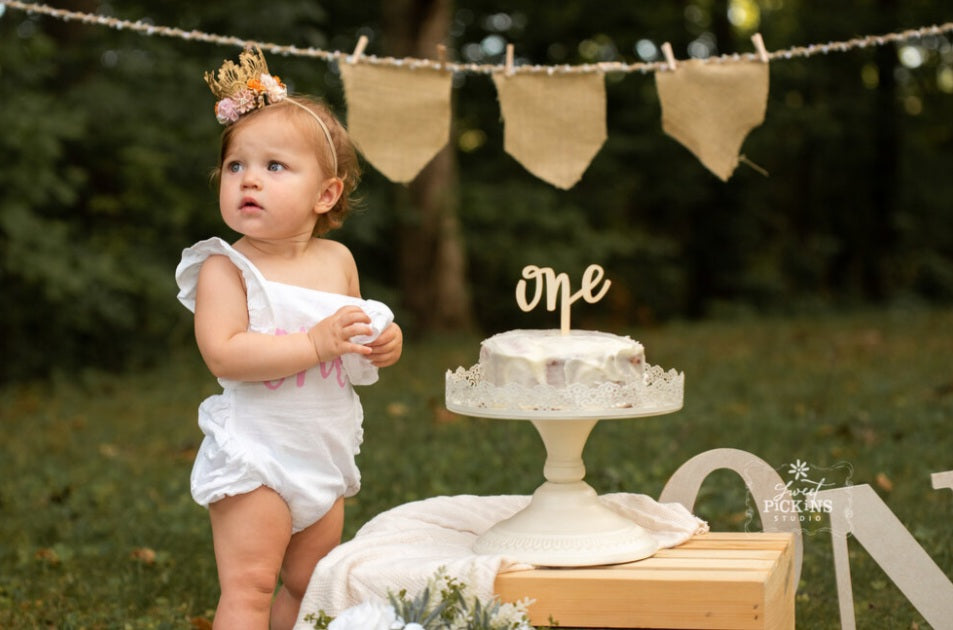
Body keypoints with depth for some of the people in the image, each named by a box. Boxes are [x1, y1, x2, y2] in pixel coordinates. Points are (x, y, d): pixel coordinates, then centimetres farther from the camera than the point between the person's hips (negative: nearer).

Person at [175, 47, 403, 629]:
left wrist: (384, 345, -1)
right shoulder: (225, 268, -14)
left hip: (325, 459, 6)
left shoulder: (338, 261, 5)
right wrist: (317, 342, -31)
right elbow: (224, 354, -27)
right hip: (254, 460, -6)